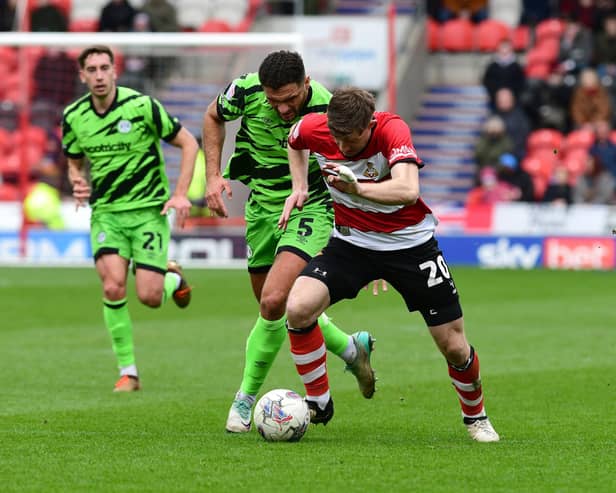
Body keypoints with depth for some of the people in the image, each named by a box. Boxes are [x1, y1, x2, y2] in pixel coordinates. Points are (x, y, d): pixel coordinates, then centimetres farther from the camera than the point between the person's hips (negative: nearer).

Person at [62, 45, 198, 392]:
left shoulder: (142, 105, -11)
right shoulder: (74, 117, 1)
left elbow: (188, 143, -2)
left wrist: (181, 194, -10)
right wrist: (78, 184, -5)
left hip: (149, 210, -3)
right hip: (106, 213, 3)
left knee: (149, 297, -10)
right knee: (113, 288, -18)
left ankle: (173, 278, 29)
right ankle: (128, 372, -4)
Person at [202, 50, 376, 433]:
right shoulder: (246, 90, -15)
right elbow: (214, 117, 9)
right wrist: (213, 175, -2)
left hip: (310, 208, -5)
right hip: (262, 206, 5)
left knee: (274, 302, -22)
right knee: (278, 309, 14)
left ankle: (246, 398, -6)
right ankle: (351, 348, 38)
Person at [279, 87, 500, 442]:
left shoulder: (392, 130, -27)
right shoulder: (315, 128, -15)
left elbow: (408, 189, -43)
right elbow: (295, 141, 13)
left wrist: (358, 187, -54)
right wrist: (299, 187, 2)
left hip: (410, 243, -3)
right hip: (351, 242, 3)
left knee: (454, 347, -1)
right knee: (298, 307, -22)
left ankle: (476, 416, 30)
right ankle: (319, 403, -3)